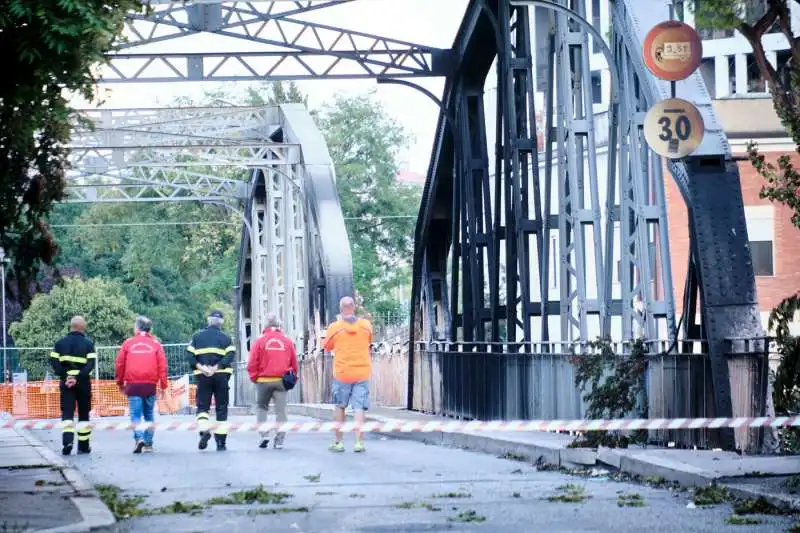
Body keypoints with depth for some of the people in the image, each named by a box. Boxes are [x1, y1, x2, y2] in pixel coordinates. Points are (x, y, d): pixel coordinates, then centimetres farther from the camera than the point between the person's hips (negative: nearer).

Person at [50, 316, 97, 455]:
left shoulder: (61, 342, 6)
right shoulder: (88, 343, -2)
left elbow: (54, 362, -3)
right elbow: (91, 364, -13)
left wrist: (64, 377, -8)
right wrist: (78, 378, -16)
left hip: (65, 383, 1)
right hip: (83, 383, -1)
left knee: (67, 414, 1)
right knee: (84, 415, 10)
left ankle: (67, 441, -20)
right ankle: (83, 446, 13)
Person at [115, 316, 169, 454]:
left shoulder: (128, 343, 4)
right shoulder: (155, 343, 5)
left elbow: (120, 364, 6)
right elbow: (162, 364, 1)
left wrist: (120, 383, 17)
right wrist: (164, 385, 4)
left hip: (133, 385, -1)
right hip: (150, 385, 1)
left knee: (136, 414, -2)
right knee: (148, 415, 14)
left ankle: (139, 438, -24)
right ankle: (148, 444, 13)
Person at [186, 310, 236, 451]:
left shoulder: (197, 336, 7)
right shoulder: (225, 338, 2)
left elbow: (190, 355, -3)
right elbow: (230, 355, -13)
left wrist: (200, 367, -9)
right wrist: (217, 367, -15)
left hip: (203, 376, 1)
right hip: (221, 376, -1)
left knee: (202, 405, 9)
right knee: (221, 408, 6)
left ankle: (204, 429, -19)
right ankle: (221, 442, 5)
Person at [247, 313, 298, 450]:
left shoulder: (260, 341, -4)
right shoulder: (288, 341, 2)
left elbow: (252, 363, -5)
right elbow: (294, 363, 6)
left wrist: (254, 377, 8)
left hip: (263, 380, -1)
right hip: (281, 381, 1)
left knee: (262, 408, 16)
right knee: (281, 411, 5)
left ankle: (264, 434, 1)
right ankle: (279, 441, 2)